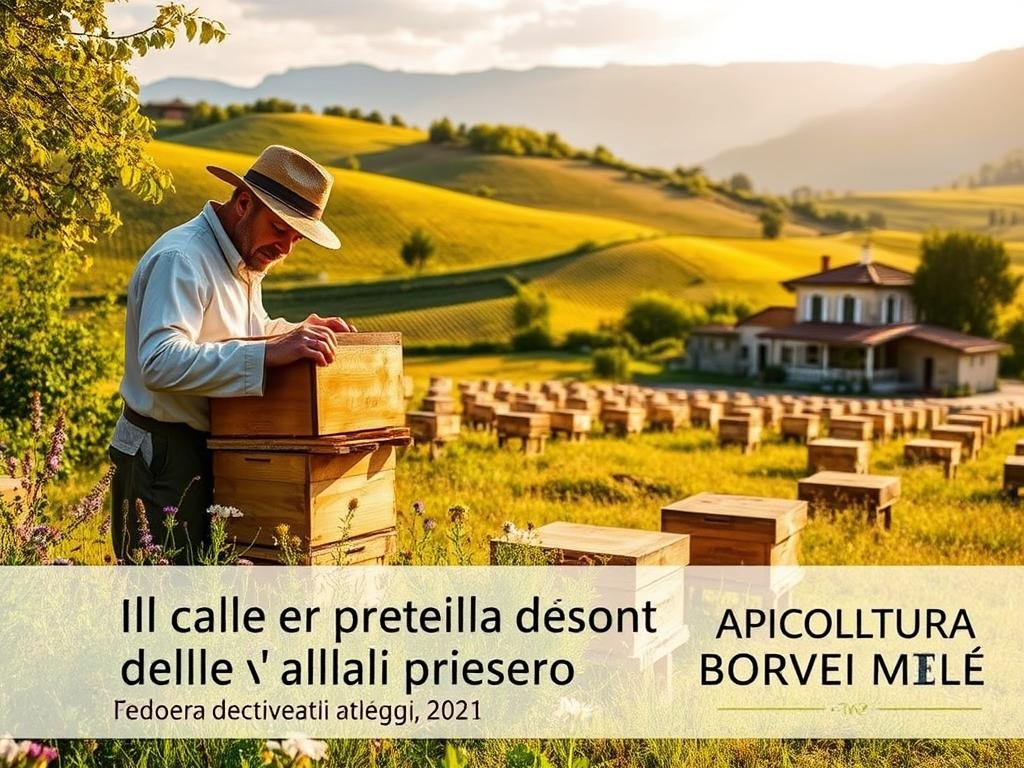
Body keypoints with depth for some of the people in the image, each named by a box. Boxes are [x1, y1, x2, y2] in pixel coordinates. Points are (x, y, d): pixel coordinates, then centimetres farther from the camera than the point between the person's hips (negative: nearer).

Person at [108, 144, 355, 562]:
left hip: (208, 451, 9)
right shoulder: (181, 259, -21)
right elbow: (160, 362, -35)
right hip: (162, 456, -9)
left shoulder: (244, 257, 12)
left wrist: (295, 331, 8)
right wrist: (268, 353, -41)